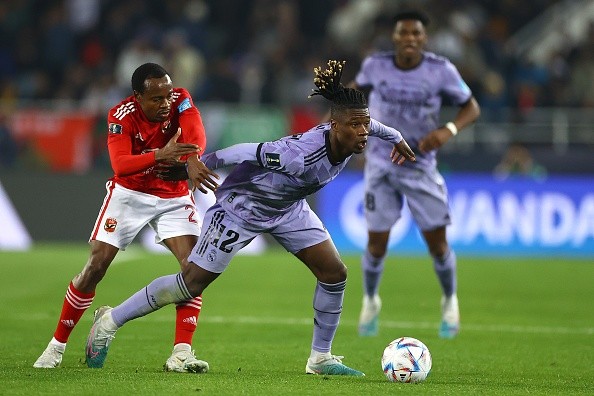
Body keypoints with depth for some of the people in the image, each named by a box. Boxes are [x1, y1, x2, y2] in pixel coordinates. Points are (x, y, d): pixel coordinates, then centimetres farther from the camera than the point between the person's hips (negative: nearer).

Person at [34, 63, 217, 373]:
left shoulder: (181, 101, -17)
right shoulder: (121, 116, -22)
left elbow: (196, 137, -34)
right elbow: (120, 164, -37)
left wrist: (192, 160, -57)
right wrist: (160, 155, -54)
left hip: (174, 197, 2)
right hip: (129, 194, -2)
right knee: (96, 266, -5)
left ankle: (181, 353, -17)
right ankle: (57, 346, 9)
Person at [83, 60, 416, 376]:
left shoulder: (350, 136, -18)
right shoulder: (303, 155, -41)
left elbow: (364, 122, 7)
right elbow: (251, 152, -30)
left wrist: (395, 136, 25)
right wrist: (206, 163, -19)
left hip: (289, 208, 8)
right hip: (242, 205, -8)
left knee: (335, 273, 0)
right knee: (192, 283, -4)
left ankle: (321, 358, 16)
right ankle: (111, 321, 13)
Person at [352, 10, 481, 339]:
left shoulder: (441, 71, -13)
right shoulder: (375, 66, -8)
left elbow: (471, 107, -4)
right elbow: (358, 86, 15)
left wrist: (449, 130, -22)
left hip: (421, 166, -1)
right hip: (380, 166, 1)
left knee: (437, 242, 0)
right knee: (376, 244, 0)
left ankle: (450, 302, 27)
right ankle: (370, 302, 28)